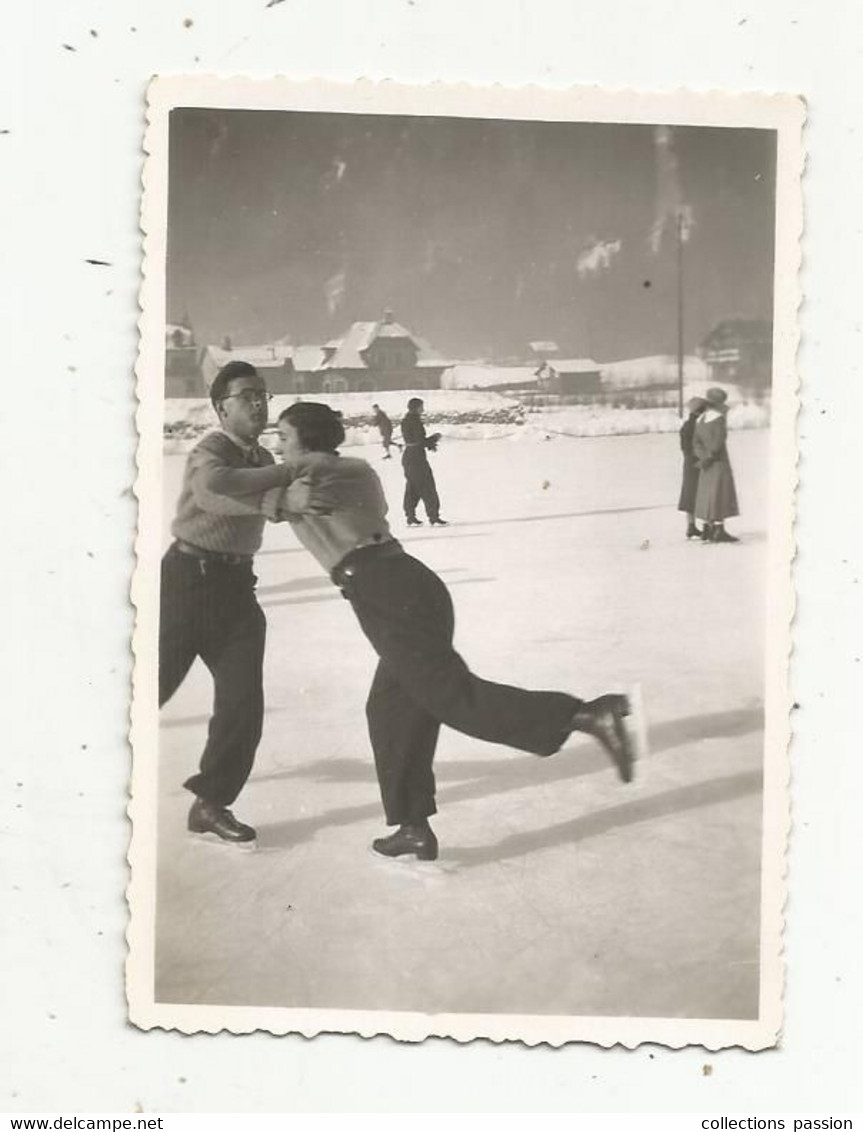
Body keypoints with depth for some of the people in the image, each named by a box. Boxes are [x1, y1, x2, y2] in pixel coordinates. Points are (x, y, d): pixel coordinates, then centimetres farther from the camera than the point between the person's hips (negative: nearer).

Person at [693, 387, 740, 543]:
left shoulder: (700, 420, 11)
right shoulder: (719, 418, -14)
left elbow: (696, 443, 4)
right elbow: (718, 442, -21)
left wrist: (704, 457, -8)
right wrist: (708, 458, -13)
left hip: (707, 466, 8)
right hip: (719, 462, -8)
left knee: (707, 494, 12)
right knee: (720, 495, -8)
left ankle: (707, 530, 14)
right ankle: (719, 531, -12)